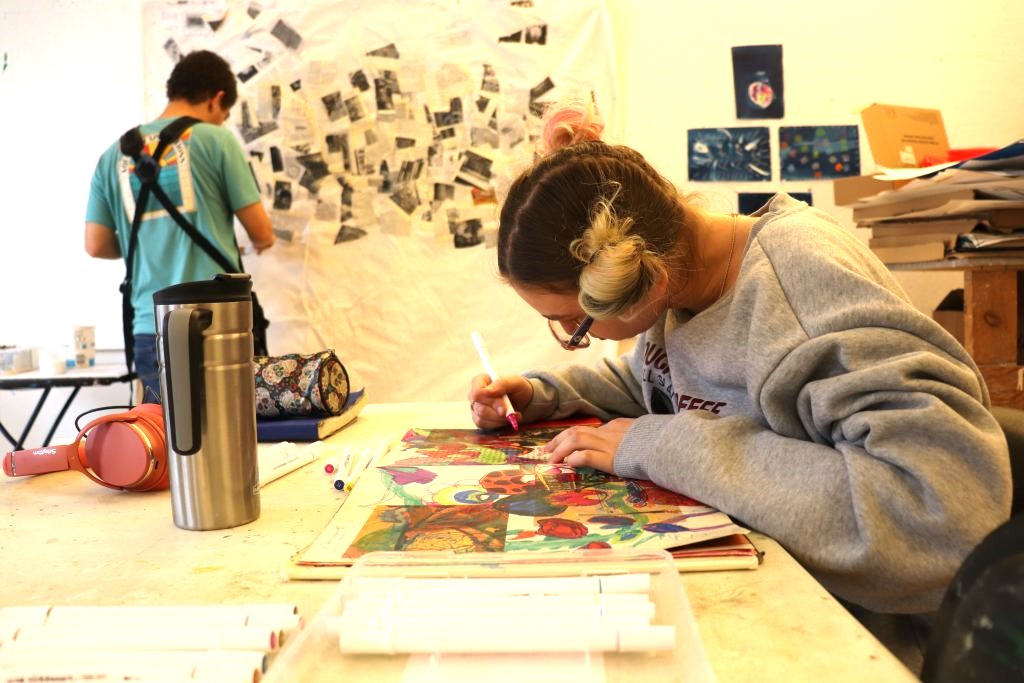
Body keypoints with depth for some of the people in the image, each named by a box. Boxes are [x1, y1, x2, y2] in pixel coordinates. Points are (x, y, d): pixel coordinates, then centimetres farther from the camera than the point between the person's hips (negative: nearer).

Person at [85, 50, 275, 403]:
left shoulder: (115, 154, 10)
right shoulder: (215, 139, -1)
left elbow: (96, 246, 11)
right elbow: (262, 234, 1)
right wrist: (261, 242, 24)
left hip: (151, 331, 4)